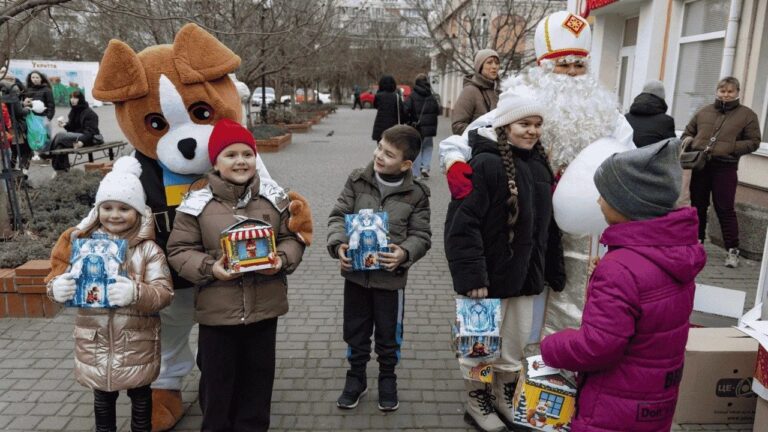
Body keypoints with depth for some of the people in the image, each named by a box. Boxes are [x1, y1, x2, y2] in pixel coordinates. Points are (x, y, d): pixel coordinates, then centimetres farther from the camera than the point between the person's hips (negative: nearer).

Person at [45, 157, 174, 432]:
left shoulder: (148, 249, -11)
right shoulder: (82, 243, -3)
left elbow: (164, 293, -16)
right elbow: (61, 278, 4)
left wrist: (136, 294, -34)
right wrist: (58, 288, -19)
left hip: (137, 342, -2)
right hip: (95, 341, 2)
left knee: (140, 394, 17)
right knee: (102, 396, 21)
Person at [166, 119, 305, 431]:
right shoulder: (198, 203, -7)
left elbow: (293, 238, 6)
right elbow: (178, 250, -3)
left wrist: (282, 260, -14)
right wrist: (209, 268, -19)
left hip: (264, 306, 2)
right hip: (217, 309, -2)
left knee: (258, 375, 17)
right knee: (217, 378, 13)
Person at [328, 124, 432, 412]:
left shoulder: (416, 194, -7)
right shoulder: (357, 181, -3)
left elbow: (421, 235, -5)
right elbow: (338, 216, -3)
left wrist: (405, 253, -25)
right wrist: (338, 244, -21)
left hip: (391, 276, -1)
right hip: (355, 272, 2)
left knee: (389, 333, 15)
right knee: (355, 330, 17)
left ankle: (387, 380, 38)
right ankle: (356, 378, 38)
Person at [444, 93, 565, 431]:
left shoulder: (540, 166, 7)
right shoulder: (486, 163, -18)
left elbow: (548, 225, 13)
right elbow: (462, 224, -22)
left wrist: (554, 272, 14)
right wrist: (472, 275, -24)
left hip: (525, 276, 7)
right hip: (489, 277, -7)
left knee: (515, 347, 21)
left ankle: (505, 398, 43)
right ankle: (477, 403, 34)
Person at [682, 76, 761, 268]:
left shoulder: (747, 115, 4)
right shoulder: (704, 111, 12)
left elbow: (753, 142, 0)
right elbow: (688, 132, 21)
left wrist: (731, 148, -14)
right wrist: (688, 140, -2)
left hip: (725, 168, -3)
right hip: (700, 166, 4)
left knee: (725, 209, -4)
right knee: (698, 206, 12)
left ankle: (733, 250, 4)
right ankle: (697, 241, 27)